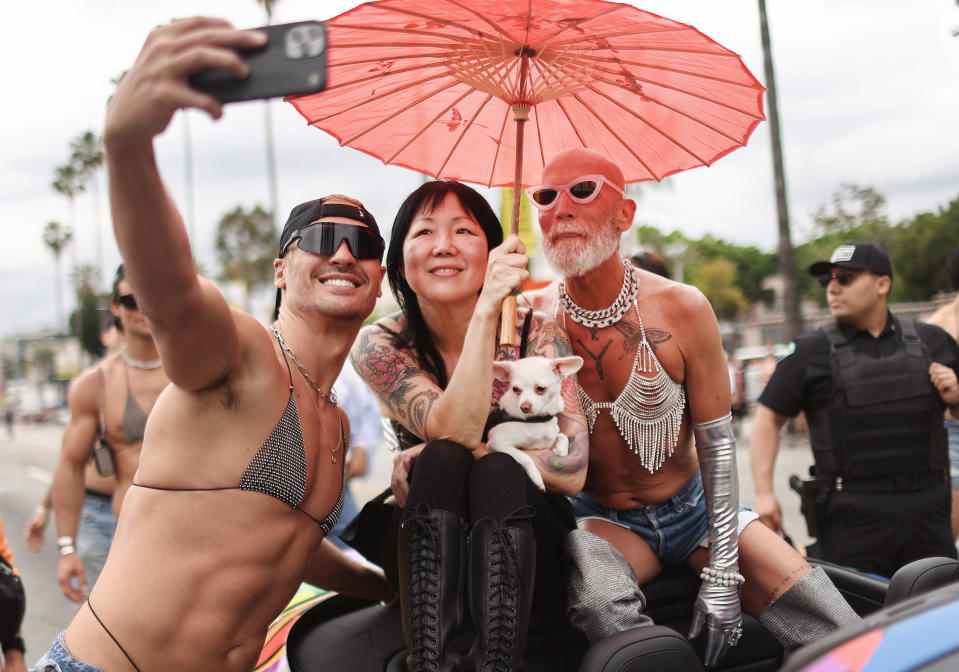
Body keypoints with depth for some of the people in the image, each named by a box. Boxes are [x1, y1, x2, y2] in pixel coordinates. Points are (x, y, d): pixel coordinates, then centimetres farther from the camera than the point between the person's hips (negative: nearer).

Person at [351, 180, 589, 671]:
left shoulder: (536, 334, -7)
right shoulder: (380, 346, -7)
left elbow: (572, 470, -15)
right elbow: (456, 431, -24)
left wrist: (475, 455, -21)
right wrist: (485, 312, -32)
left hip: (525, 547, 0)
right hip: (428, 546, 1)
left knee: (497, 473, -31)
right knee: (439, 460, -29)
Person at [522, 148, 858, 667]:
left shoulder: (681, 307, -12)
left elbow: (716, 442, -8)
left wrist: (721, 575, -14)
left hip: (693, 508, 1)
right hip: (601, 519, 0)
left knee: (839, 634, -17)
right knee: (603, 604, -36)